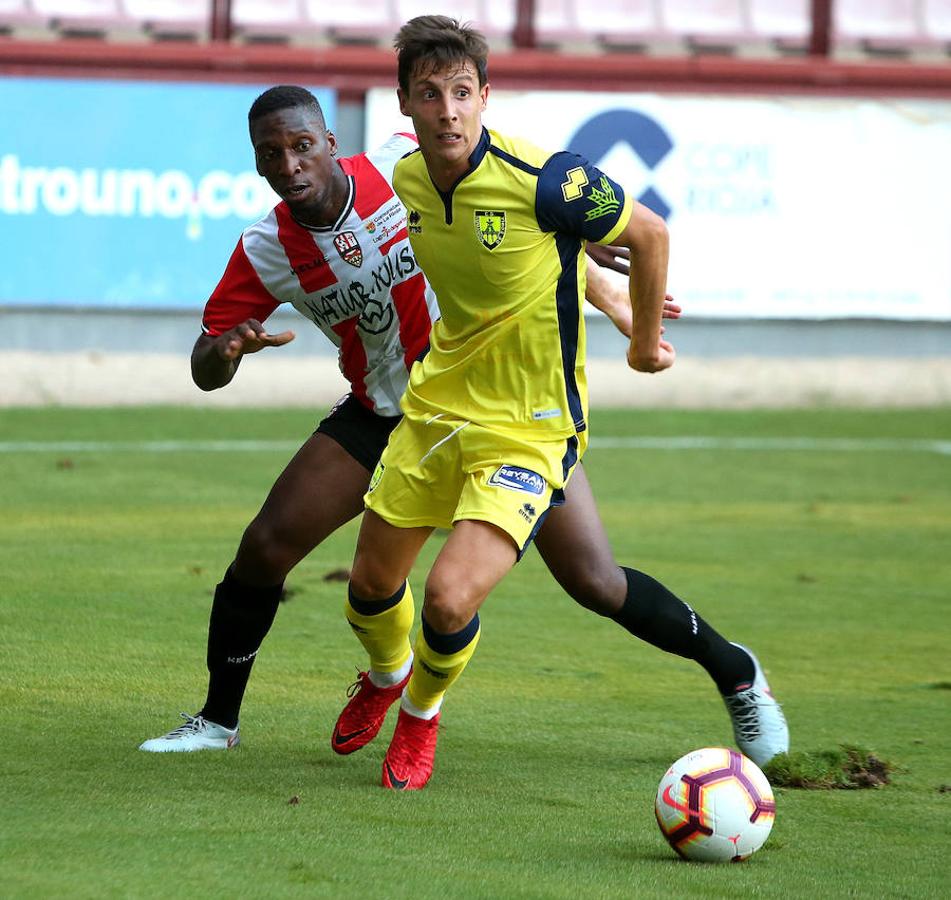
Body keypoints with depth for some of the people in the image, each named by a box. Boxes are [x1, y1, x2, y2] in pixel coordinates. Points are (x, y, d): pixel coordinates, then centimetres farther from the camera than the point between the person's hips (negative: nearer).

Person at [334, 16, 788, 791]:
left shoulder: (542, 182, -25)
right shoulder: (407, 180, -4)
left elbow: (648, 234, -9)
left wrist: (645, 341, 5)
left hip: (528, 429, -6)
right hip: (437, 402, 6)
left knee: (449, 598, -19)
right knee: (372, 586, 13)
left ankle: (421, 714, 15)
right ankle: (389, 675, 50)